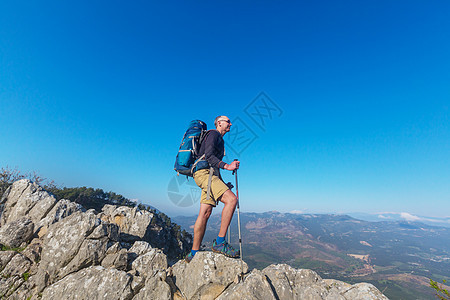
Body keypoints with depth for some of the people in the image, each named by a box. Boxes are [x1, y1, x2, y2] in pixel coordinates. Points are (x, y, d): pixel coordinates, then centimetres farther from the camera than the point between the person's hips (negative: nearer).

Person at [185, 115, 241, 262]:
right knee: (232, 199, -22)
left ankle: (194, 253, 10)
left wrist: (223, 184, 25)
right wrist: (227, 166, -23)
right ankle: (220, 242, -16)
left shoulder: (220, 140, 31)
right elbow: (208, 155, -15)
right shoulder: (213, 134, 2)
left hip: (210, 174, 10)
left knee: (205, 213, 4)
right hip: (204, 172, -10)